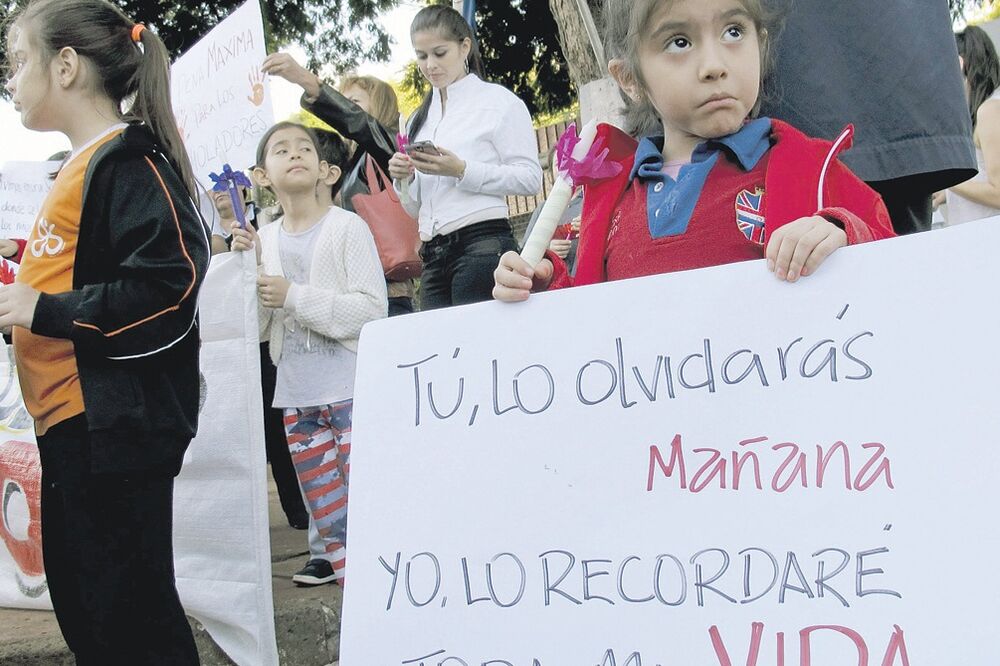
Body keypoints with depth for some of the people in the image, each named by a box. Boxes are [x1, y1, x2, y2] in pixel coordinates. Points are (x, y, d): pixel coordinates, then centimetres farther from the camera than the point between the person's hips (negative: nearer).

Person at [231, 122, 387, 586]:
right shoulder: (264, 239, 8)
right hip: (297, 392, 4)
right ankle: (333, 555, 27)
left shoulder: (347, 227, -5)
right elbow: (257, 329, 8)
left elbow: (372, 308, -14)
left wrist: (294, 297, -16)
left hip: (350, 387, -4)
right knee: (320, 491, 10)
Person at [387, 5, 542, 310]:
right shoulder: (420, 119, 20)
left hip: (482, 245, -6)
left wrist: (462, 171, -14)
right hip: (433, 256, 6)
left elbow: (530, 178, -7)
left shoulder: (498, 101, 3)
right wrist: (404, 178, 2)